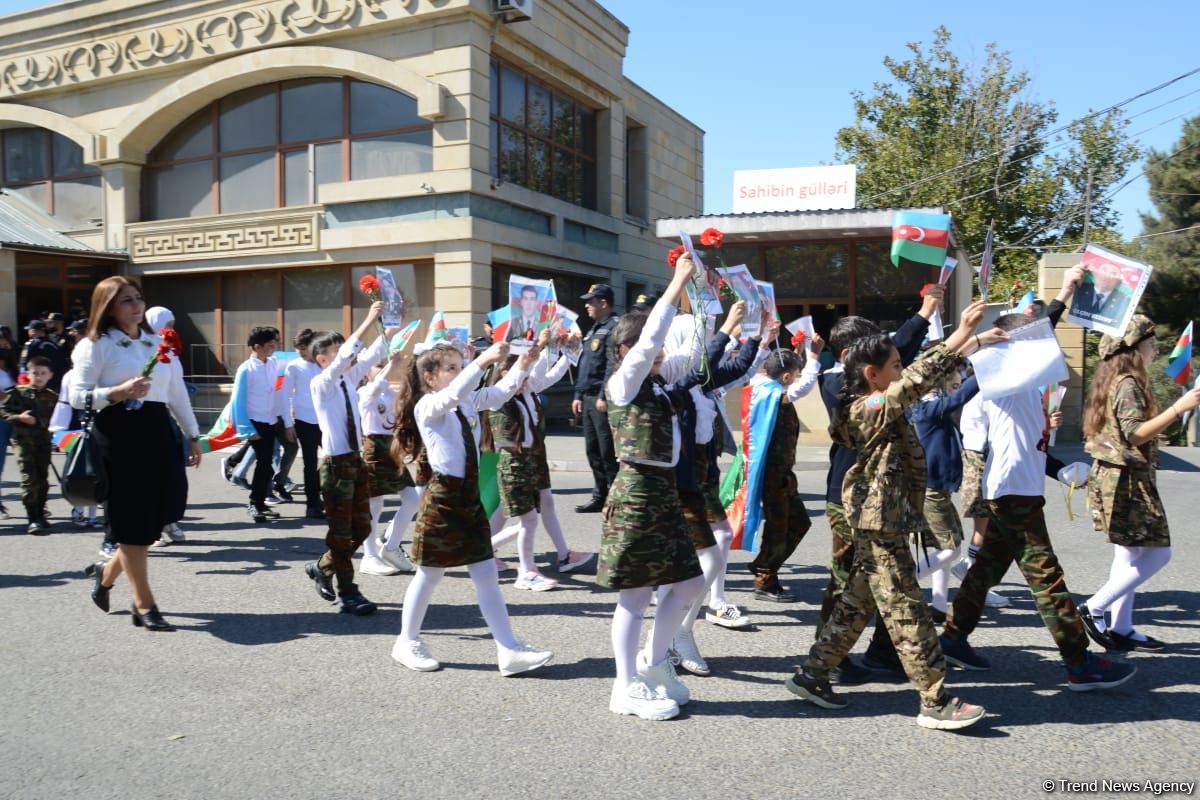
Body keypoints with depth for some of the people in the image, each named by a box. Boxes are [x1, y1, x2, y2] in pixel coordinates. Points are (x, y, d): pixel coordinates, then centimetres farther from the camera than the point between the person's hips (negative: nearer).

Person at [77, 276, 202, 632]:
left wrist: (193, 435, 15)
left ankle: (108, 571, 35)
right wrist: (117, 393, -22)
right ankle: (144, 605, 10)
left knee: (155, 518, 8)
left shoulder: (158, 342, 13)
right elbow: (77, 396, -6)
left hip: (157, 431, 6)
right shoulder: (95, 345, -3)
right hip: (119, 434, -6)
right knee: (134, 521, -1)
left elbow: (177, 392, 15)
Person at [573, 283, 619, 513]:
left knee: (608, 452, -6)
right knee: (593, 451, 12)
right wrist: (578, 395, 19)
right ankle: (600, 497, 19)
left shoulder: (614, 326, -10)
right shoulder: (594, 329, 21)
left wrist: (604, 396, -23)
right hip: (588, 398, 10)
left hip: (602, 399, -10)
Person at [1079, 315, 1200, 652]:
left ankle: (1121, 629, 15)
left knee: (1129, 556, 12)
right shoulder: (1128, 384, -15)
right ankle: (1092, 610, -5)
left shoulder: (1114, 381, 14)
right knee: (1157, 553, -5)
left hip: (1116, 478, 10)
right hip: (1126, 480, -10)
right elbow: (1136, 434, -22)